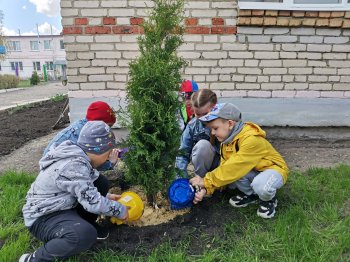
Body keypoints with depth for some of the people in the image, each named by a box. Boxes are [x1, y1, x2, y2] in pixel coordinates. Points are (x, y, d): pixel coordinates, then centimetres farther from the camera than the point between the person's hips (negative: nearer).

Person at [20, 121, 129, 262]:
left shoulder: (75, 155, -1)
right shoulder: (74, 166, -30)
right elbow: (93, 202, -28)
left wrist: (105, 196, 14)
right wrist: (120, 210, -13)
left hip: (60, 207, 9)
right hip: (43, 217, -9)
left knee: (101, 182, 1)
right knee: (86, 235, -34)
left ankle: (84, 224, 14)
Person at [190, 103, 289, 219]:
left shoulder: (252, 140, -32)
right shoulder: (227, 141, -5)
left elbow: (234, 168, -34)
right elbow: (224, 168, -9)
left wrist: (206, 181, -28)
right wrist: (206, 189, -21)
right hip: (252, 170, 7)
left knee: (261, 186, -39)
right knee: (231, 170, -24)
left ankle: (268, 199, -2)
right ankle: (250, 194, 5)